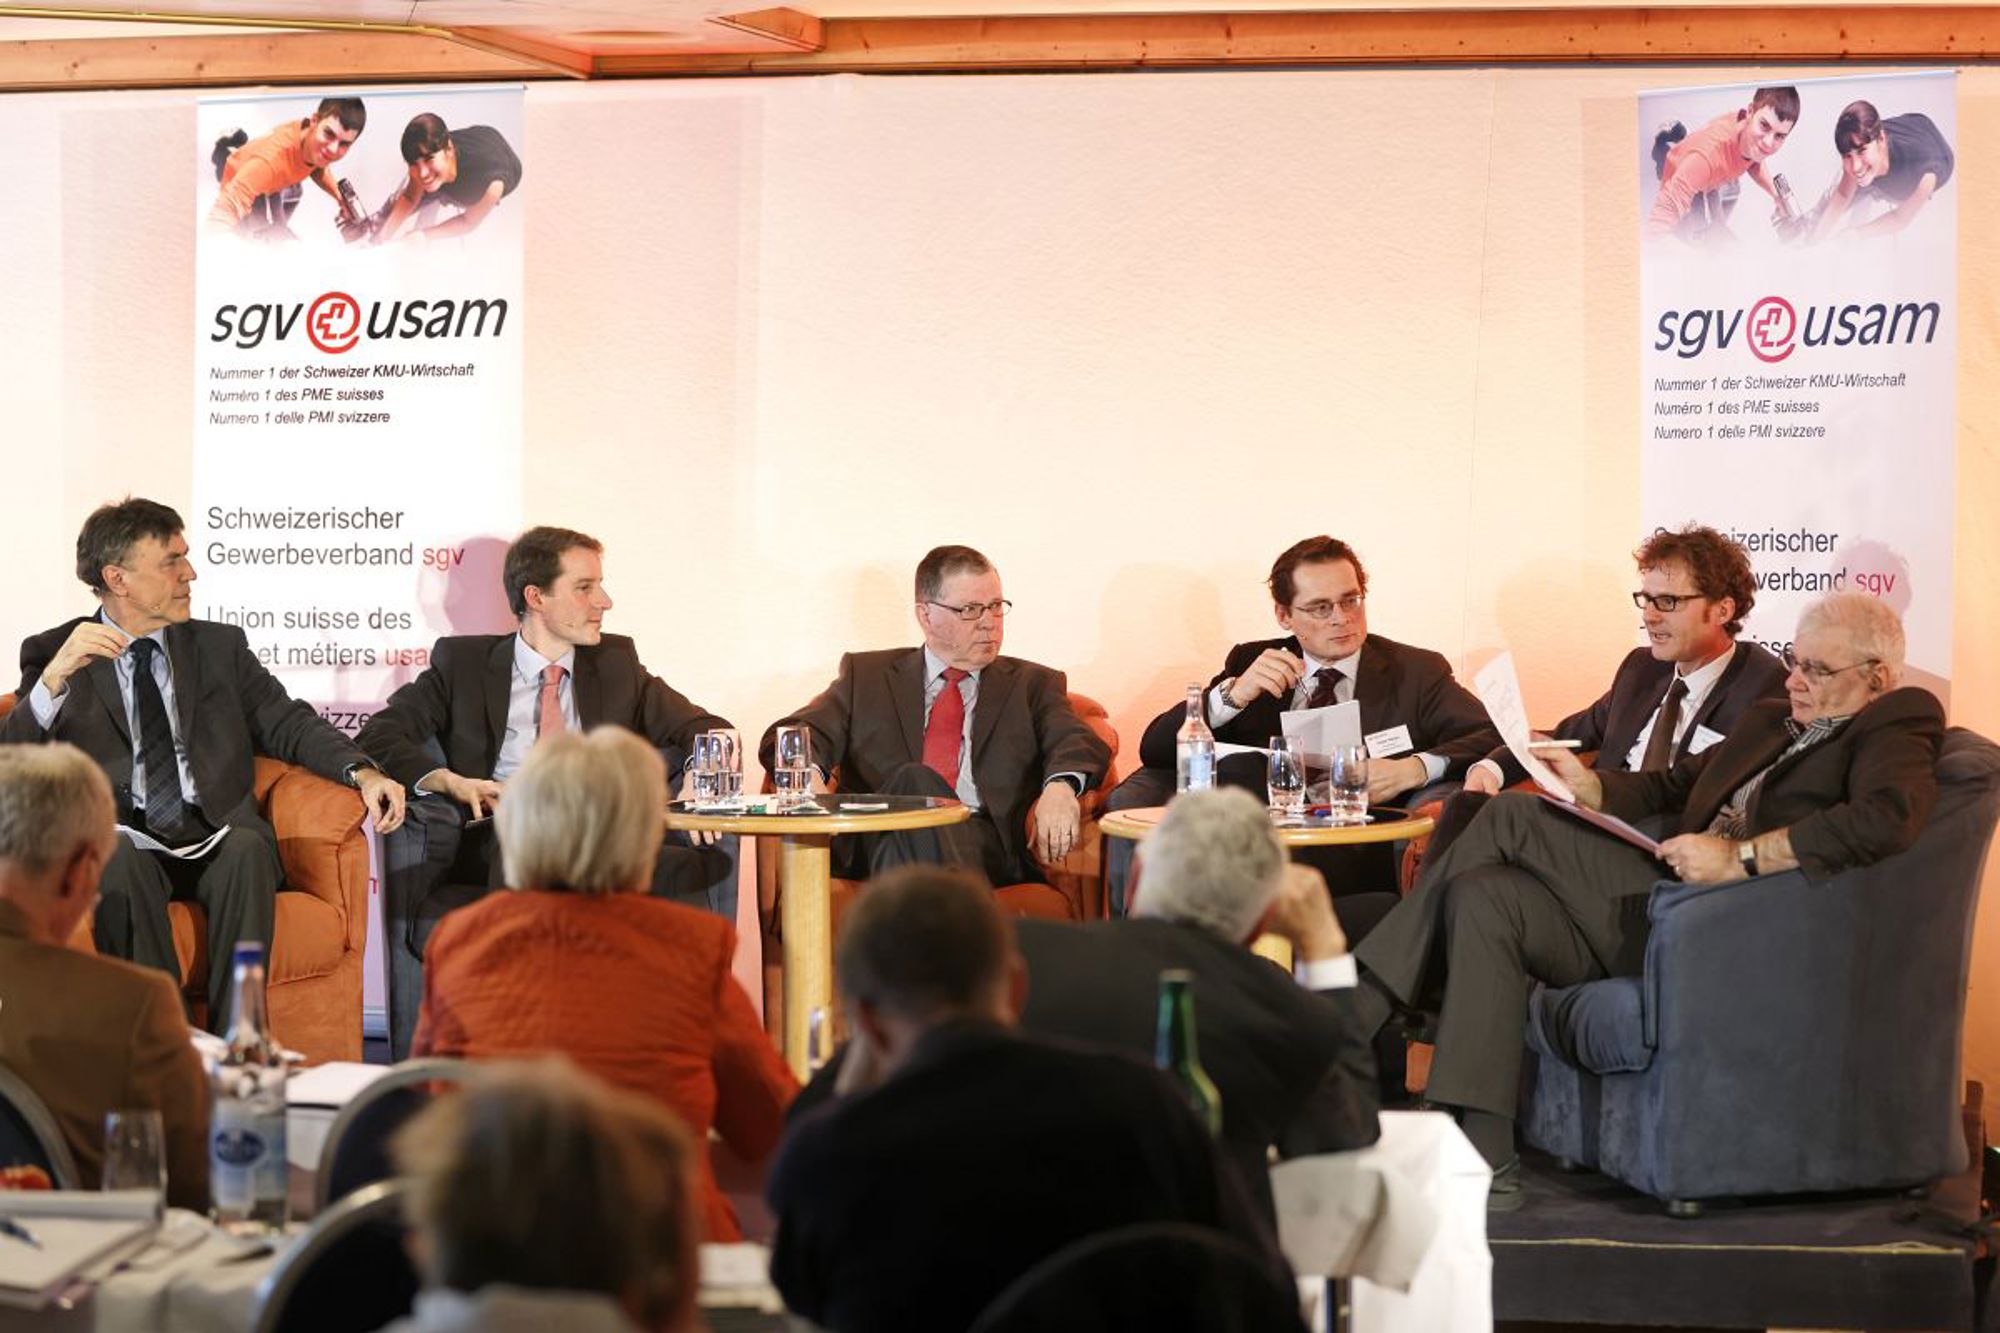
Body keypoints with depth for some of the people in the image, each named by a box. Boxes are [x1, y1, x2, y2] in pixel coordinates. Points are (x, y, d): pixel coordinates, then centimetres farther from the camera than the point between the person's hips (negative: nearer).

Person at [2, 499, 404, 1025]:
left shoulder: (220, 646, 20)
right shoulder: (53, 654, 11)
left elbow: (286, 723, 13)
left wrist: (361, 772, -7)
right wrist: (55, 677, -18)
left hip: (217, 841, 2)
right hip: (118, 843, -2)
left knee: (247, 846, -32)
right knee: (121, 854, -36)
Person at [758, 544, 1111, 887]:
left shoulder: (1031, 684, 24)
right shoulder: (866, 675, 25)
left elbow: (1082, 745, 6)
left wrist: (1060, 785, -20)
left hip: (984, 841, 0)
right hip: (879, 844, 1)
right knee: (913, 779, -36)